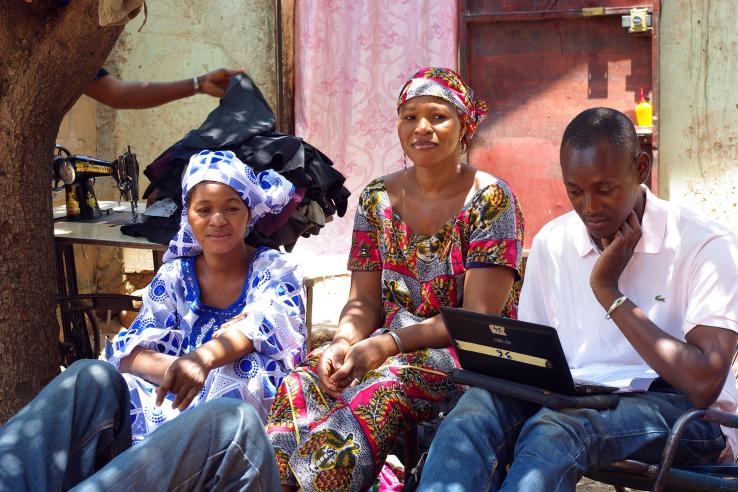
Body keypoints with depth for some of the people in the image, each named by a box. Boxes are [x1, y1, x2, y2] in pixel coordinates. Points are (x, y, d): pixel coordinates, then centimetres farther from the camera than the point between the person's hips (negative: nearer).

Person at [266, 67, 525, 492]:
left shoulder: (490, 199, -6)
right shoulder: (377, 198, 10)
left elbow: (477, 317, -12)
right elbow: (365, 301, 10)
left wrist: (385, 345, -20)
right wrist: (344, 342, -14)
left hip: (465, 358, -4)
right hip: (387, 353, 5)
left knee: (384, 391, -35)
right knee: (301, 385, -26)